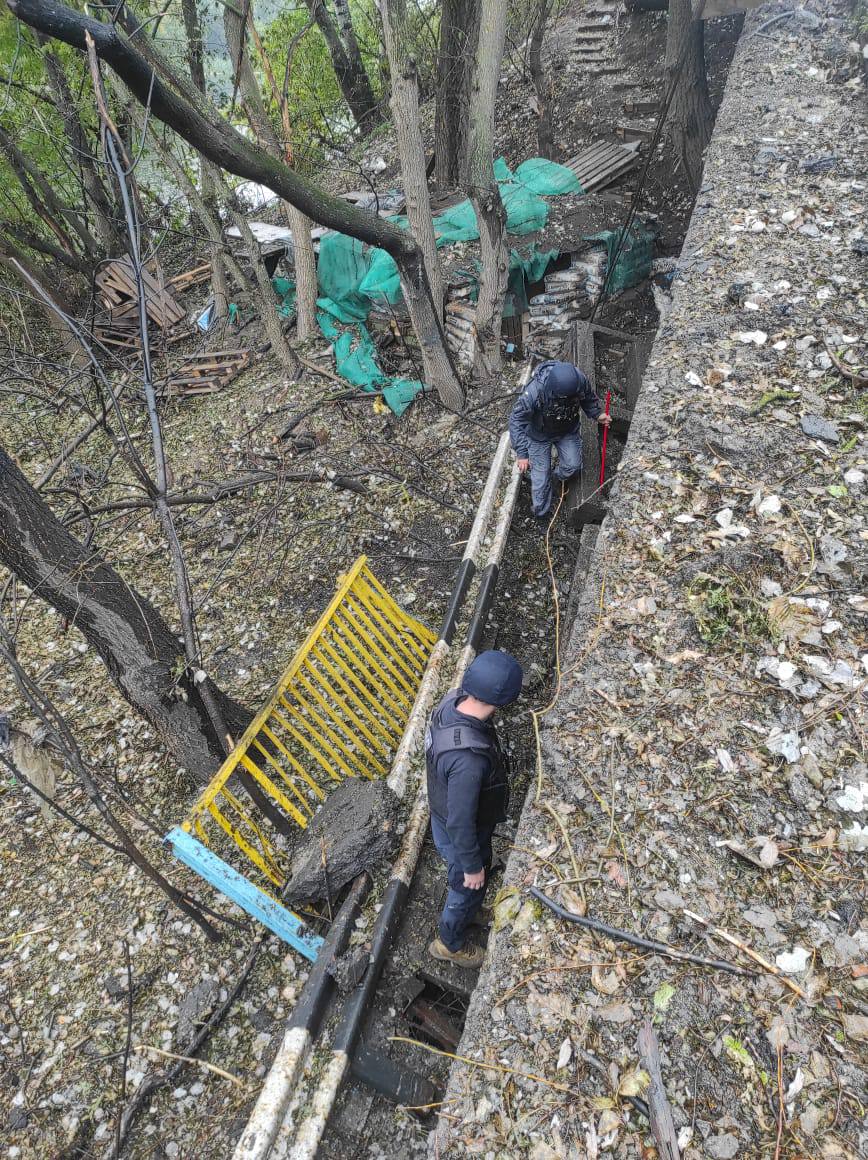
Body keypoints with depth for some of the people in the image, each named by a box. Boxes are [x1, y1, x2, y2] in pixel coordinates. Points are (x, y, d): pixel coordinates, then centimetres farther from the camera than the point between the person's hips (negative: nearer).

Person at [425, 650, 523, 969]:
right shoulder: (468, 759, -46)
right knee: (468, 889, 24)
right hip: (460, 835, -7)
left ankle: (466, 912, 66)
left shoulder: (453, 701, -21)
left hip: (444, 816, 7)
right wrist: (472, 866, -14)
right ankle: (450, 943, 53)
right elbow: (460, 822, -32)